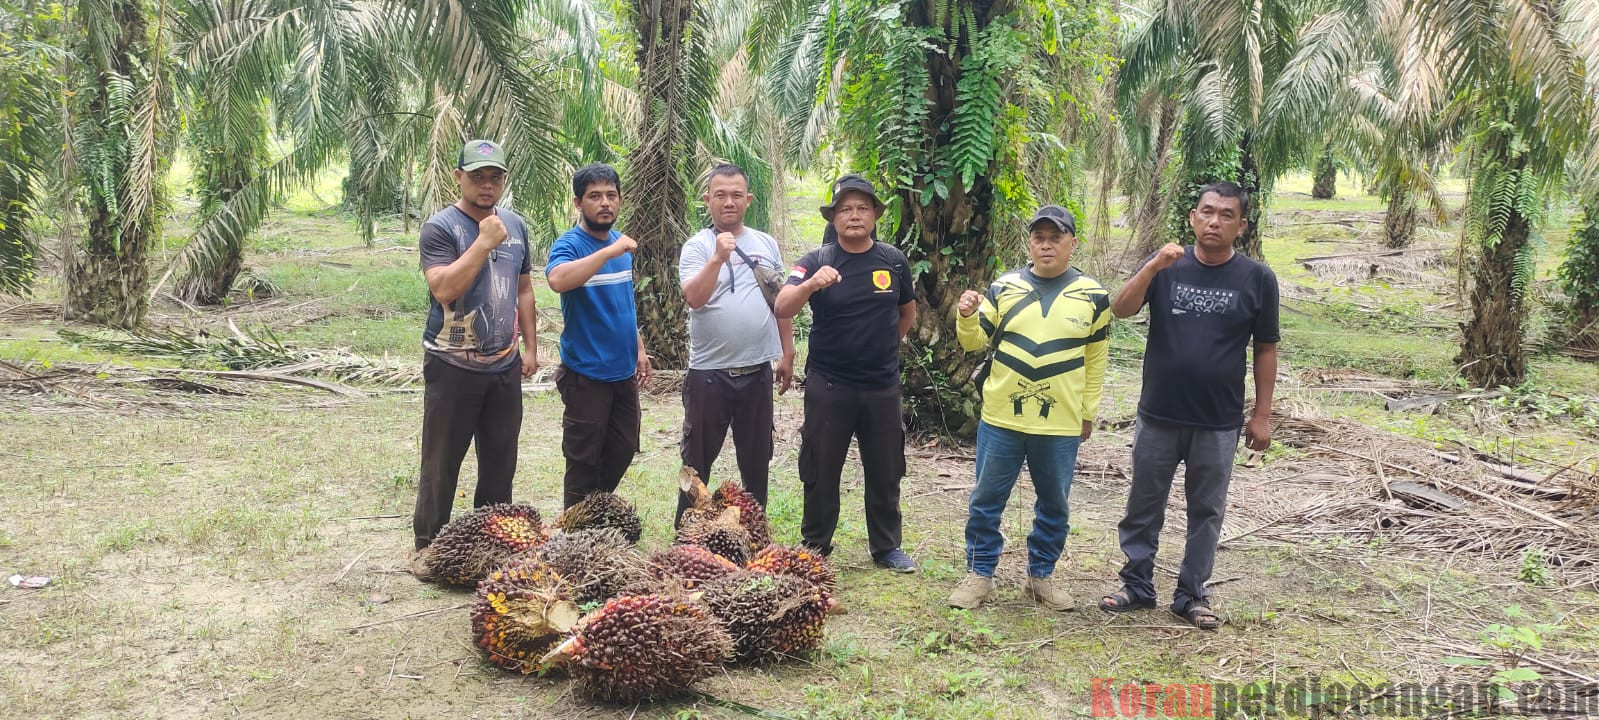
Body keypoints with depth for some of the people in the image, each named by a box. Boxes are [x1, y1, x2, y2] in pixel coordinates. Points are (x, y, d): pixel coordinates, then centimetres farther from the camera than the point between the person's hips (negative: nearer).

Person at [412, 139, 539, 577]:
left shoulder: (515, 226, 10)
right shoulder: (440, 227, -9)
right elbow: (444, 289, -22)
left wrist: (530, 346, 12)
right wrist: (484, 242, -23)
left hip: (505, 365, 6)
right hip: (452, 366, -5)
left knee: (501, 459, 12)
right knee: (442, 461, 2)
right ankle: (427, 545, 14)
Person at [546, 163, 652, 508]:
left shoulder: (622, 244, 8)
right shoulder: (569, 244, -14)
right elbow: (557, 279, -38)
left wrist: (639, 350, 17)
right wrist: (610, 251, -38)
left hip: (624, 372, 7)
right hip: (586, 375, -7)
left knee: (622, 452, 16)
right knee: (584, 461, 4)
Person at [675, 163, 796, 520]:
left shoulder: (767, 244, 7)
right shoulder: (696, 247, -6)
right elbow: (694, 299, -22)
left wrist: (787, 355, 11)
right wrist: (718, 258, -33)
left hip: (758, 371, 4)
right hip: (709, 373, -3)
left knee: (756, 460, 15)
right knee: (698, 461, 7)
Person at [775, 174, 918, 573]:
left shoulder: (893, 260, 1)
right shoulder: (816, 262, -8)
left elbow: (908, 311, 19)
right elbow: (782, 308, -24)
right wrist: (810, 284, -41)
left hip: (882, 386, 2)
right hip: (828, 386, -2)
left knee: (885, 473, 12)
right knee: (821, 473, 8)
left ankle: (887, 547, 28)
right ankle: (815, 548, 24)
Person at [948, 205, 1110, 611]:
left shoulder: (1092, 296, 0)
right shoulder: (1004, 288, 1)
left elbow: (1096, 361, 8)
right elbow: (975, 342, 4)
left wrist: (1088, 414, 9)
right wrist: (967, 317, -17)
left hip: (1061, 426, 0)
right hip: (1000, 420, 0)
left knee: (1054, 506, 12)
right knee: (986, 501, 7)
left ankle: (1041, 576, 29)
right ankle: (979, 574, 21)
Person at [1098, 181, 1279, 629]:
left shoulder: (1257, 279, -3)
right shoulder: (1165, 266, -2)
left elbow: (1265, 349, 1)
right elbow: (1121, 310, -15)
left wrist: (1262, 415, 0)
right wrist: (1153, 267, -29)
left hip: (1219, 423, 0)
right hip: (1158, 416, 1)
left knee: (1206, 511, 10)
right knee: (1144, 505, 11)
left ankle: (1191, 595, 24)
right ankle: (1137, 585, 25)